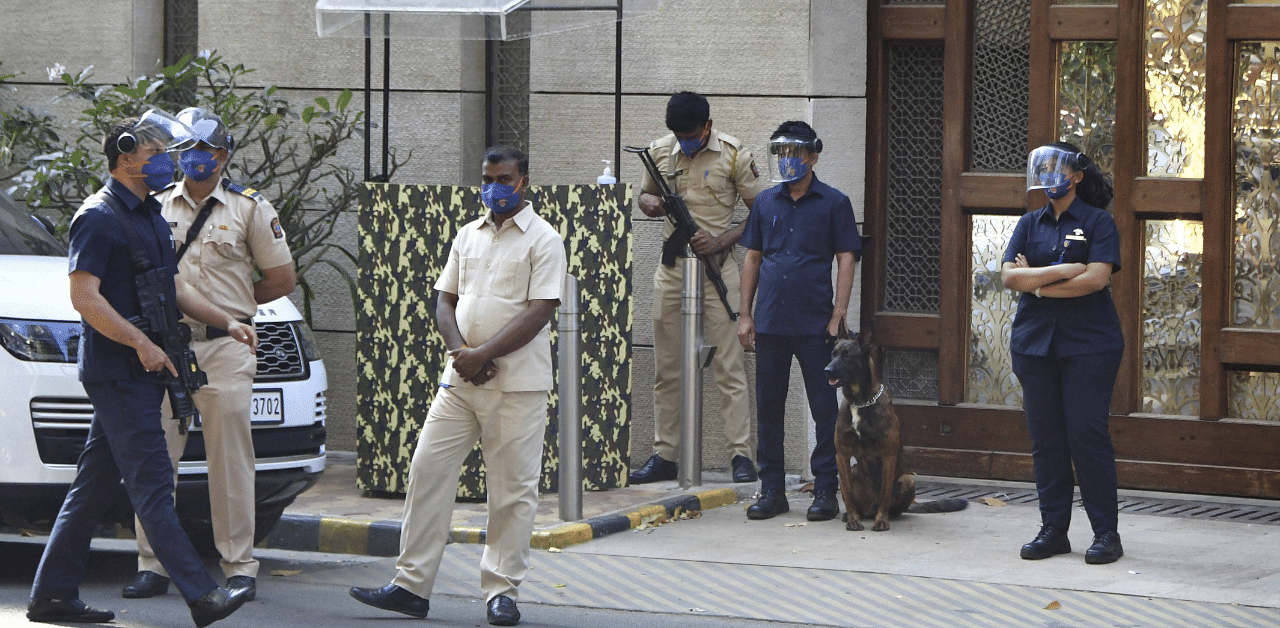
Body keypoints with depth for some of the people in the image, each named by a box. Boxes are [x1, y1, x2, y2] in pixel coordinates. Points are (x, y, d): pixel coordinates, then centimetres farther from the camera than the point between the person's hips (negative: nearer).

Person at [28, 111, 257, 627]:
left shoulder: (150, 215, 18)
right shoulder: (99, 217, -11)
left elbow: (173, 286, 26)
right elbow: (84, 296, -18)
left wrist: (225, 321, 14)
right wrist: (141, 343, -21)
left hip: (144, 371, 9)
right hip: (117, 371, -9)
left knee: (95, 483, 11)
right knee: (151, 484, -10)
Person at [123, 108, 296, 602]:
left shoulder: (249, 208, 6)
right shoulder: (156, 206, 12)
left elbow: (281, 279, 7)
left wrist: (228, 305, 5)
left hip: (225, 351, -2)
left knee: (230, 463, -3)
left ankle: (240, 566, 2)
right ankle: (153, 566, 5)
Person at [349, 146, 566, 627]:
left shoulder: (542, 240, -3)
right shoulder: (468, 236, 15)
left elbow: (539, 313, -12)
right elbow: (445, 300, 14)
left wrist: (484, 354, -17)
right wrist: (460, 351, -5)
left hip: (518, 385, -5)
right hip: (460, 381, 6)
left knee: (513, 489, -2)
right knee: (427, 472, 0)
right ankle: (412, 585, 4)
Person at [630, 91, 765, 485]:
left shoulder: (734, 155, -5)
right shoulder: (659, 152, 6)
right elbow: (645, 194, 20)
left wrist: (721, 241, -15)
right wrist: (652, 204, -5)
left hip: (717, 266, -4)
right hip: (672, 266, 4)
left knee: (729, 365, -7)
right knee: (667, 367, 6)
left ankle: (740, 454, -6)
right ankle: (665, 455, 11)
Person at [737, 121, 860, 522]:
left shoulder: (834, 203, 1)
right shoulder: (766, 203, 11)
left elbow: (846, 261, -1)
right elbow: (752, 259, 14)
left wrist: (838, 316, -9)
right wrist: (745, 315, 8)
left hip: (815, 325, -4)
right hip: (770, 323, 4)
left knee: (824, 410, 0)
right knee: (768, 408, 6)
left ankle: (825, 491, 6)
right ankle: (772, 490, 14)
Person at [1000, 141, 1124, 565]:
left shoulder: (1098, 223, 0)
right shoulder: (1030, 224, 13)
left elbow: (1096, 278, -13)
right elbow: (1008, 275, 0)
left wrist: (1037, 284, -7)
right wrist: (1061, 271, -12)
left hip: (1088, 343, -4)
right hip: (1035, 340, 5)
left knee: (1087, 433, -8)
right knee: (1045, 436, 4)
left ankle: (1106, 533, -3)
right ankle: (1053, 529, 10)